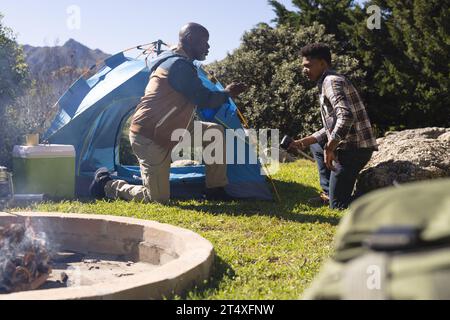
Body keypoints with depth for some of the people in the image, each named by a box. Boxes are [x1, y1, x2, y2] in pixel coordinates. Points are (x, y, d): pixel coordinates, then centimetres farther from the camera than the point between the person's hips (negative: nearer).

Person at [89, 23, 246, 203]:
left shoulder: (175, 62, 14)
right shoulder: (179, 65, -20)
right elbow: (204, 100, -20)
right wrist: (227, 93, -4)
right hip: (147, 137, -10)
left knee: (216, 131, 4)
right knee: (158, 198, -6)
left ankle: (215, 191, 10)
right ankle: (107, 185, 13)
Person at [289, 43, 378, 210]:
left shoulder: (331, 81, -13)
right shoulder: (330, 82, 20)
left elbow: (346, 116, -30)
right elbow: (332, 127, 24)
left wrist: (330, 148, -25)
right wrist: (304, 141, 18)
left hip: (353, 149, -10)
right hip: (352, 146, 10)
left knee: (338, 204, -4)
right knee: (316, 144, 31)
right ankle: (328, 193, 23)